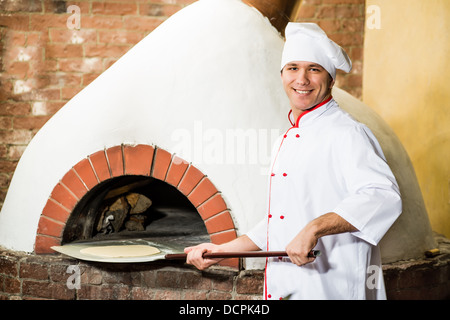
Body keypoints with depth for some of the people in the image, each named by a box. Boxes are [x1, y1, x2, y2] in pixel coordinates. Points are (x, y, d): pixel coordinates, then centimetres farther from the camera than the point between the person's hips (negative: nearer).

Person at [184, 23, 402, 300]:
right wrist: (220, 251, 17)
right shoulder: (287, 141, 14)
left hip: (330, 290, -7)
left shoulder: (346, 133, -12)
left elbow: (384, 196, -27)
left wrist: (313, 228, -34)